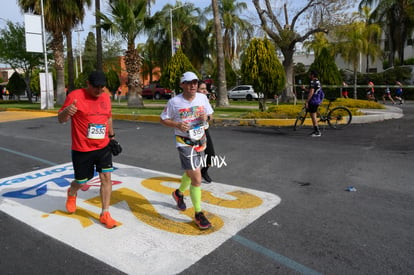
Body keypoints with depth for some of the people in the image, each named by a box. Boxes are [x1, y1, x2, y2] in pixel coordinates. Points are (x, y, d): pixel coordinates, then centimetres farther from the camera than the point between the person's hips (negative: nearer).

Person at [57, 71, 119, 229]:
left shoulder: (105, 97, 4)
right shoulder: (75, 96, -13)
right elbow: (61, 119, -11)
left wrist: (112, 136, 18)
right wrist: (66, 112, -34)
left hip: (103, 146, 4)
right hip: (81, 149, -4)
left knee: (106, 177, -4)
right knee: (81, 181, 11)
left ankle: (105, 214, 9)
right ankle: (72, 194, 49)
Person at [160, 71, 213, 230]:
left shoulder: (202, 98, -1)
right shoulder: (174, 102, -12)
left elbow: (209, 114, 12)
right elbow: (163, 120, -2)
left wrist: (205, 117, -12)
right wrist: (177, 124, -21)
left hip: (201, 141, 6)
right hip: (185, 143, -5)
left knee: (191, 173, 23)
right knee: (197, 179, -11)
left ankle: (179, 193, 52)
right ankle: (198, 214, 6)